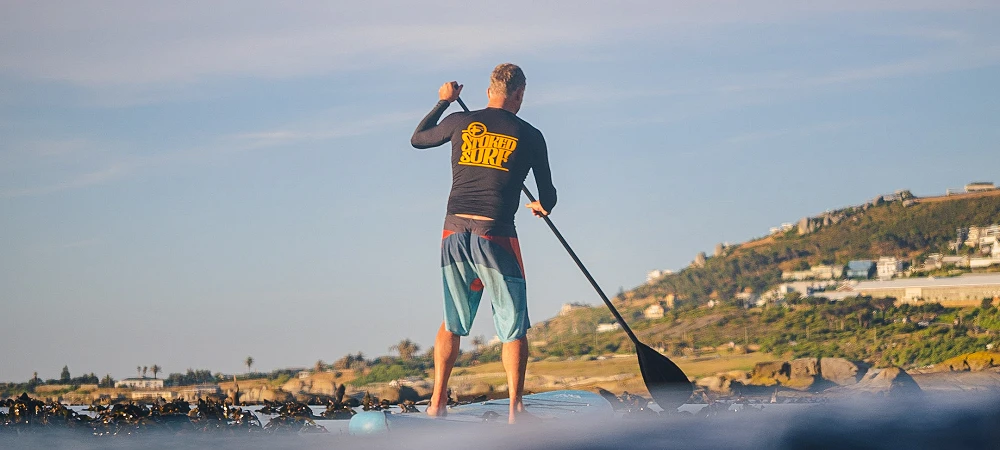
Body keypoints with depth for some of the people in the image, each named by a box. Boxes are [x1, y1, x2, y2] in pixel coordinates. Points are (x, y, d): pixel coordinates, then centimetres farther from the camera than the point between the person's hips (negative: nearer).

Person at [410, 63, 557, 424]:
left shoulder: (459, 122, 7)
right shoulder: (529, 136, 2)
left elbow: (417, 139, 27)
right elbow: (548, 197, 10)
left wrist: (443, 102, 39)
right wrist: (540, 207, 34)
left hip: (454, 233, 4)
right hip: (495, 234, -3)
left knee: (452, 322, 18)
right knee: (513, 327, 5)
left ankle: (437, 403, 17)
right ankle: (515, 409, -2)